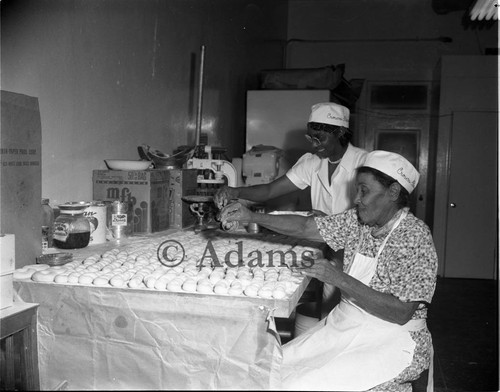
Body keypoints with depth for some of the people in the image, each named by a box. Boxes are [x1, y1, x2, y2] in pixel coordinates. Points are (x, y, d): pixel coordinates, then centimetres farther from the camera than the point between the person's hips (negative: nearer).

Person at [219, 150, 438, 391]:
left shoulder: (415, 238, -18)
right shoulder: (358, 221, 2)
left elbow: (401, 313, -23)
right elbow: (305, 227, 4)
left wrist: (340, 279, -27)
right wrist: (252, 216, -8)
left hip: (389, 341, -7)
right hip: (345, 326, 7)